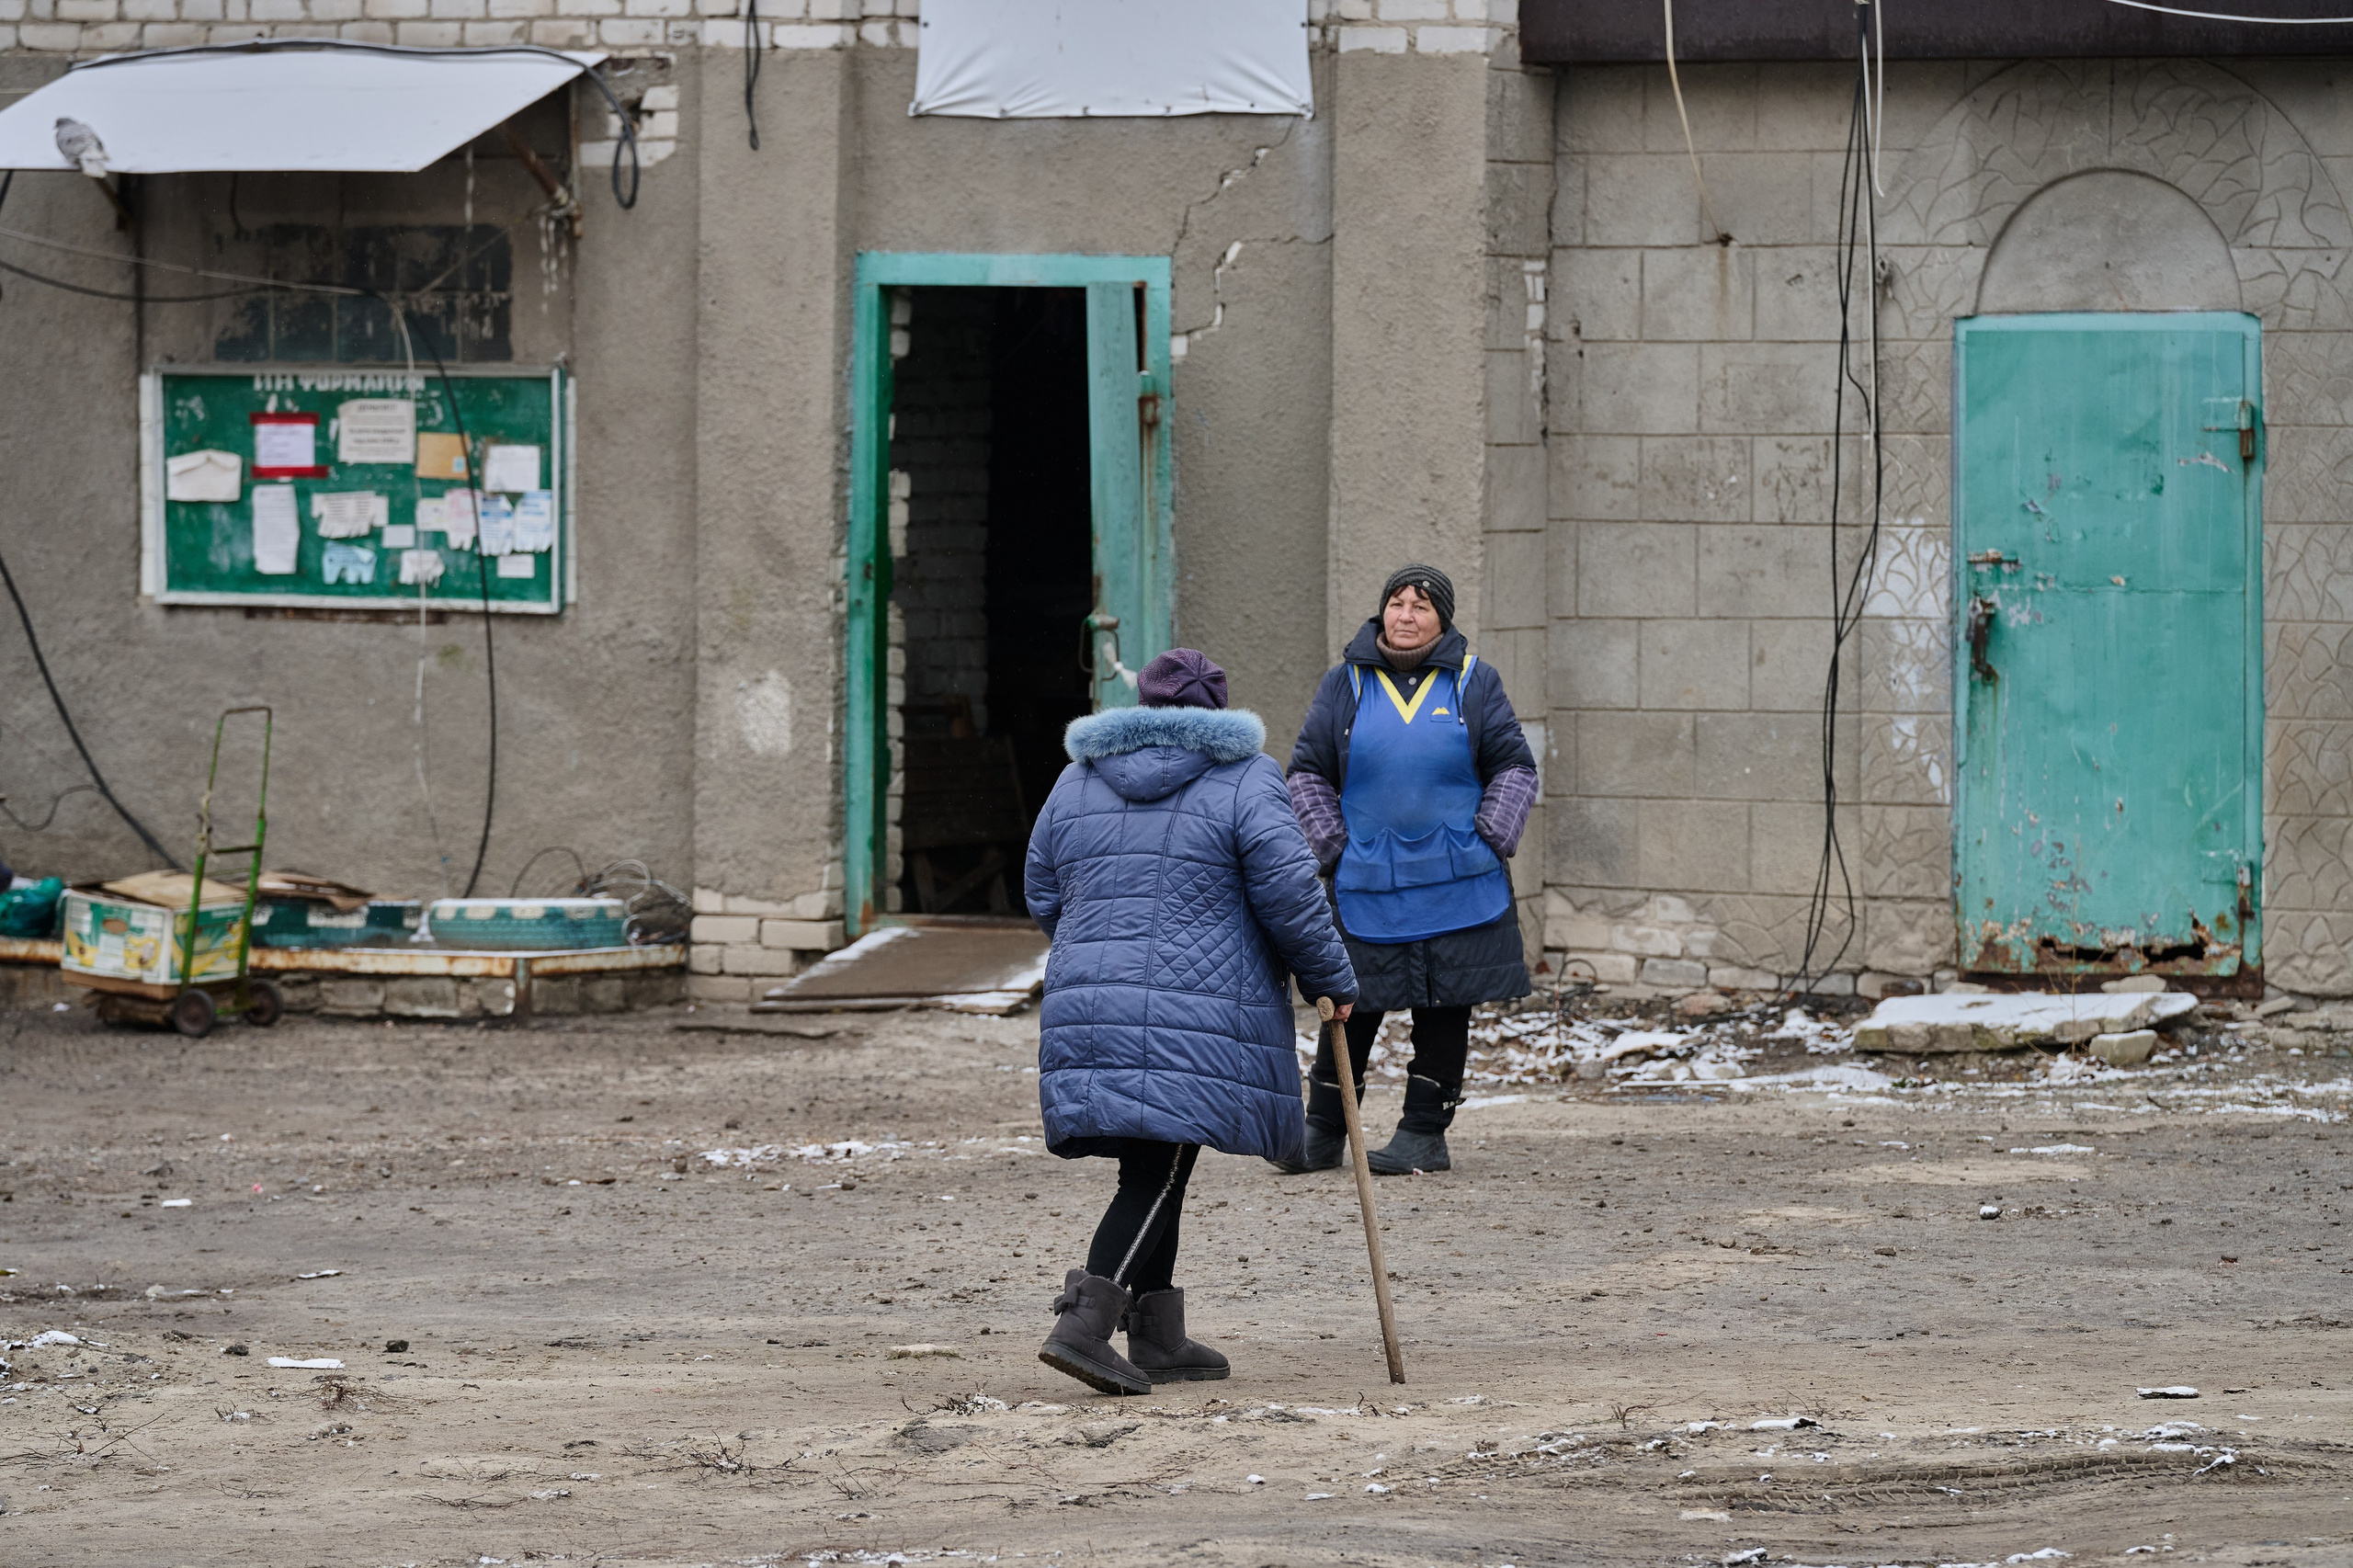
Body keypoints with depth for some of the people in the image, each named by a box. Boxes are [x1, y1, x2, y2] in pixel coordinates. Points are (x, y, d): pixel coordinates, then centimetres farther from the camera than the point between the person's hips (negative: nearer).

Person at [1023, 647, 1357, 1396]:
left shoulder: (1078, 780, 14)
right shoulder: (1244, 780, -1)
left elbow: (1043, 897, 18)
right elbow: (1289, 894, -7)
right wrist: (1333, 980, 5)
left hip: (1089, 1008, 5)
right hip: (1198, 1017, -5)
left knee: (1154, 1172, 14)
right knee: (1156, 1174, -7)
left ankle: (1158, 1339, 15)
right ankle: (1084, 1325, -20)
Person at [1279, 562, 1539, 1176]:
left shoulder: (1474, 683, 4)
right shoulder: (1345, 684, 6)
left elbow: (1514, 767, 7)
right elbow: (1308, 773, 10)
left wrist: (1487, 841, -3)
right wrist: (1332, 847, 0)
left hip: (1456, 887, 0)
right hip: (1367, 887, 0)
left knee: (1444, 1007, 2)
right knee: (1353, 1008, 2)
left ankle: (1424, 1132, 10)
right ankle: (1323, 1132, 12)